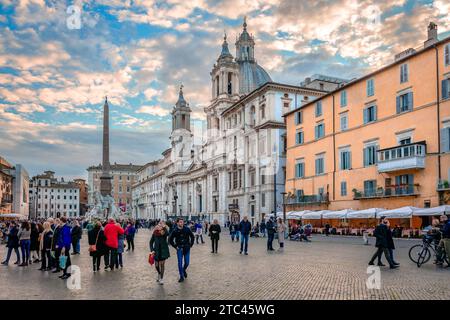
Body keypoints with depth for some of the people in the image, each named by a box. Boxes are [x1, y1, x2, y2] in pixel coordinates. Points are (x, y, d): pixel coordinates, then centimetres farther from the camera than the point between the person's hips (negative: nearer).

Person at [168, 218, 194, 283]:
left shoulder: (187, 229, -7)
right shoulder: (175, 231, -9)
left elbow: (192, 236, 7)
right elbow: (170, 240, 2)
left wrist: (191, 244, 4)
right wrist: (175, 246, -1)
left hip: (187, 248, 1)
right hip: (179, 249, -1)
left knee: (187, 263, 5)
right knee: (180, 263, -3)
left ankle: (184, 270, 37)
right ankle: (181, 277, 11)